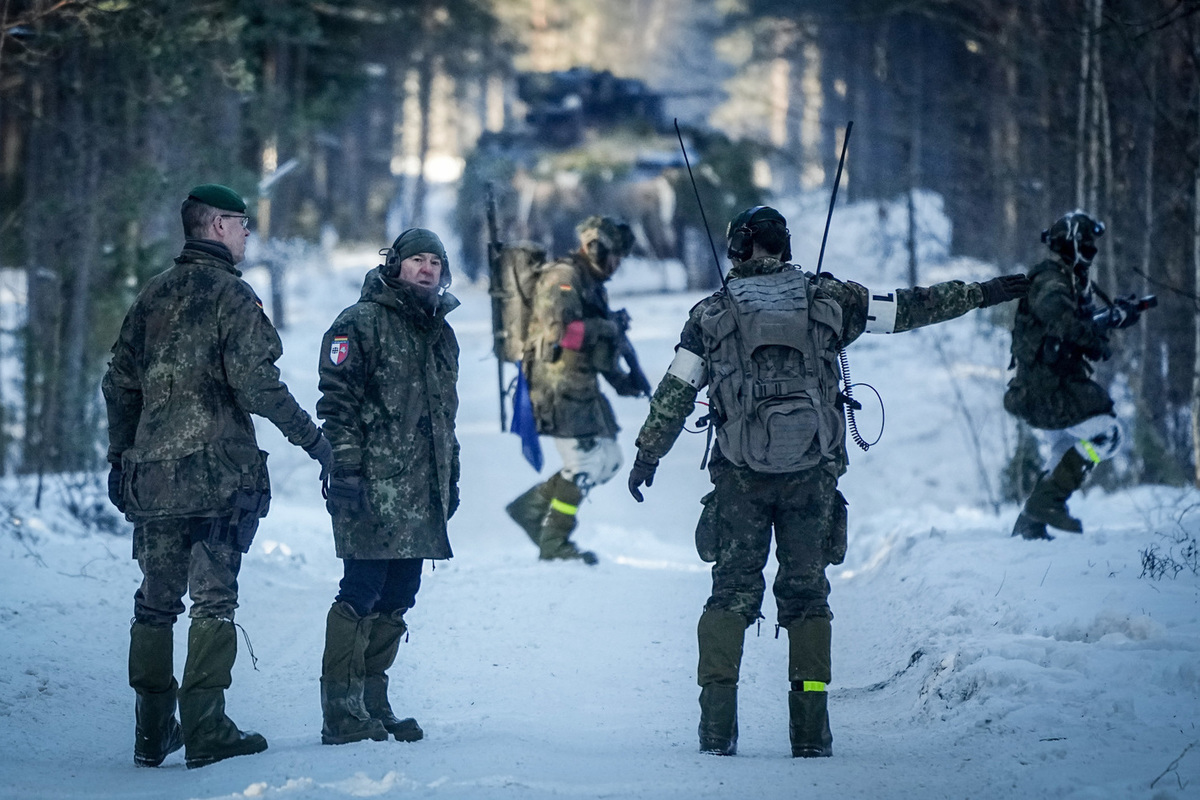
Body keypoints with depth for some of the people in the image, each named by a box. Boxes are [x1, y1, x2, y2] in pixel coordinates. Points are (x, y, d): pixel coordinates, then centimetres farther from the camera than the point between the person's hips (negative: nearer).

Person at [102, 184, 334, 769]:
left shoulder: (154, 295, 13)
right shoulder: (231, 296, -7)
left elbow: (119, 383, 15)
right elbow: (255, 383, -16)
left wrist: (120, 456, 24)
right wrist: (310, 437, -8)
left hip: (151, 473, 6)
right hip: (219, 472, -6)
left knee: (155, 601, 10)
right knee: (214, 600, -3)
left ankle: (153, 733, 12)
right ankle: (205, 731, -7)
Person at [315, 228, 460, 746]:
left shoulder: (441, 334, 21)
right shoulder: (361, 323, -3)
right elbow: (337, 401, -10)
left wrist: (451, 479, 23)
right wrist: (344, 467, -17)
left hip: (420, 495, 8)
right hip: (374, 488, -8)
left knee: (396, 600, 9)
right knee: (362, 594, -9)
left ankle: (372, 704, 15)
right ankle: (341, 714, -8)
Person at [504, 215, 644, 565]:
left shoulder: (593, 284, 20)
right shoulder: (562, 277, -11)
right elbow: (561, 330, -24)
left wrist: (621, 379, 11)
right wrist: (608, 327, -16)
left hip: (582, 385, 10)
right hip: (558, 383, -10)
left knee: (607, 460, 9)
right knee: (585, 462, -10)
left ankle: (531, 506, 16)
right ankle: (554, 543, 0)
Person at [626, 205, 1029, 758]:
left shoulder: (711, 315, 3)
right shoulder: (828, 301, 4)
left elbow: (674, 396, 6)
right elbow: (908, 308, 12)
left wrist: (646, 457, 19)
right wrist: (981, 294, 24)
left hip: (739, 475, -1)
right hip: (812, 474, 1)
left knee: (733, 592, 6)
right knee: (806, 594, 9)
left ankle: (717, 727, -3)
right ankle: (810, 733, 5)